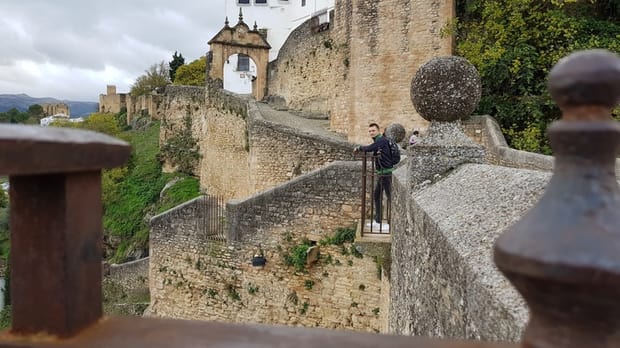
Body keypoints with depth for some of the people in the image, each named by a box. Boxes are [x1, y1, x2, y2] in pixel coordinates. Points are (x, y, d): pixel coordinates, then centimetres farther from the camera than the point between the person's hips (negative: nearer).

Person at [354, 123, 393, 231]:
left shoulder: (382, 140, -15)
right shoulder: (377, 141, 15)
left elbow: (369, 148, -25)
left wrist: (359, 148, -11)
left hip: (386, 173, -10)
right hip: (380, 173, 10)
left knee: (390, 197, -3)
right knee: (376, 196, 14)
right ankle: (377, 221, 23)